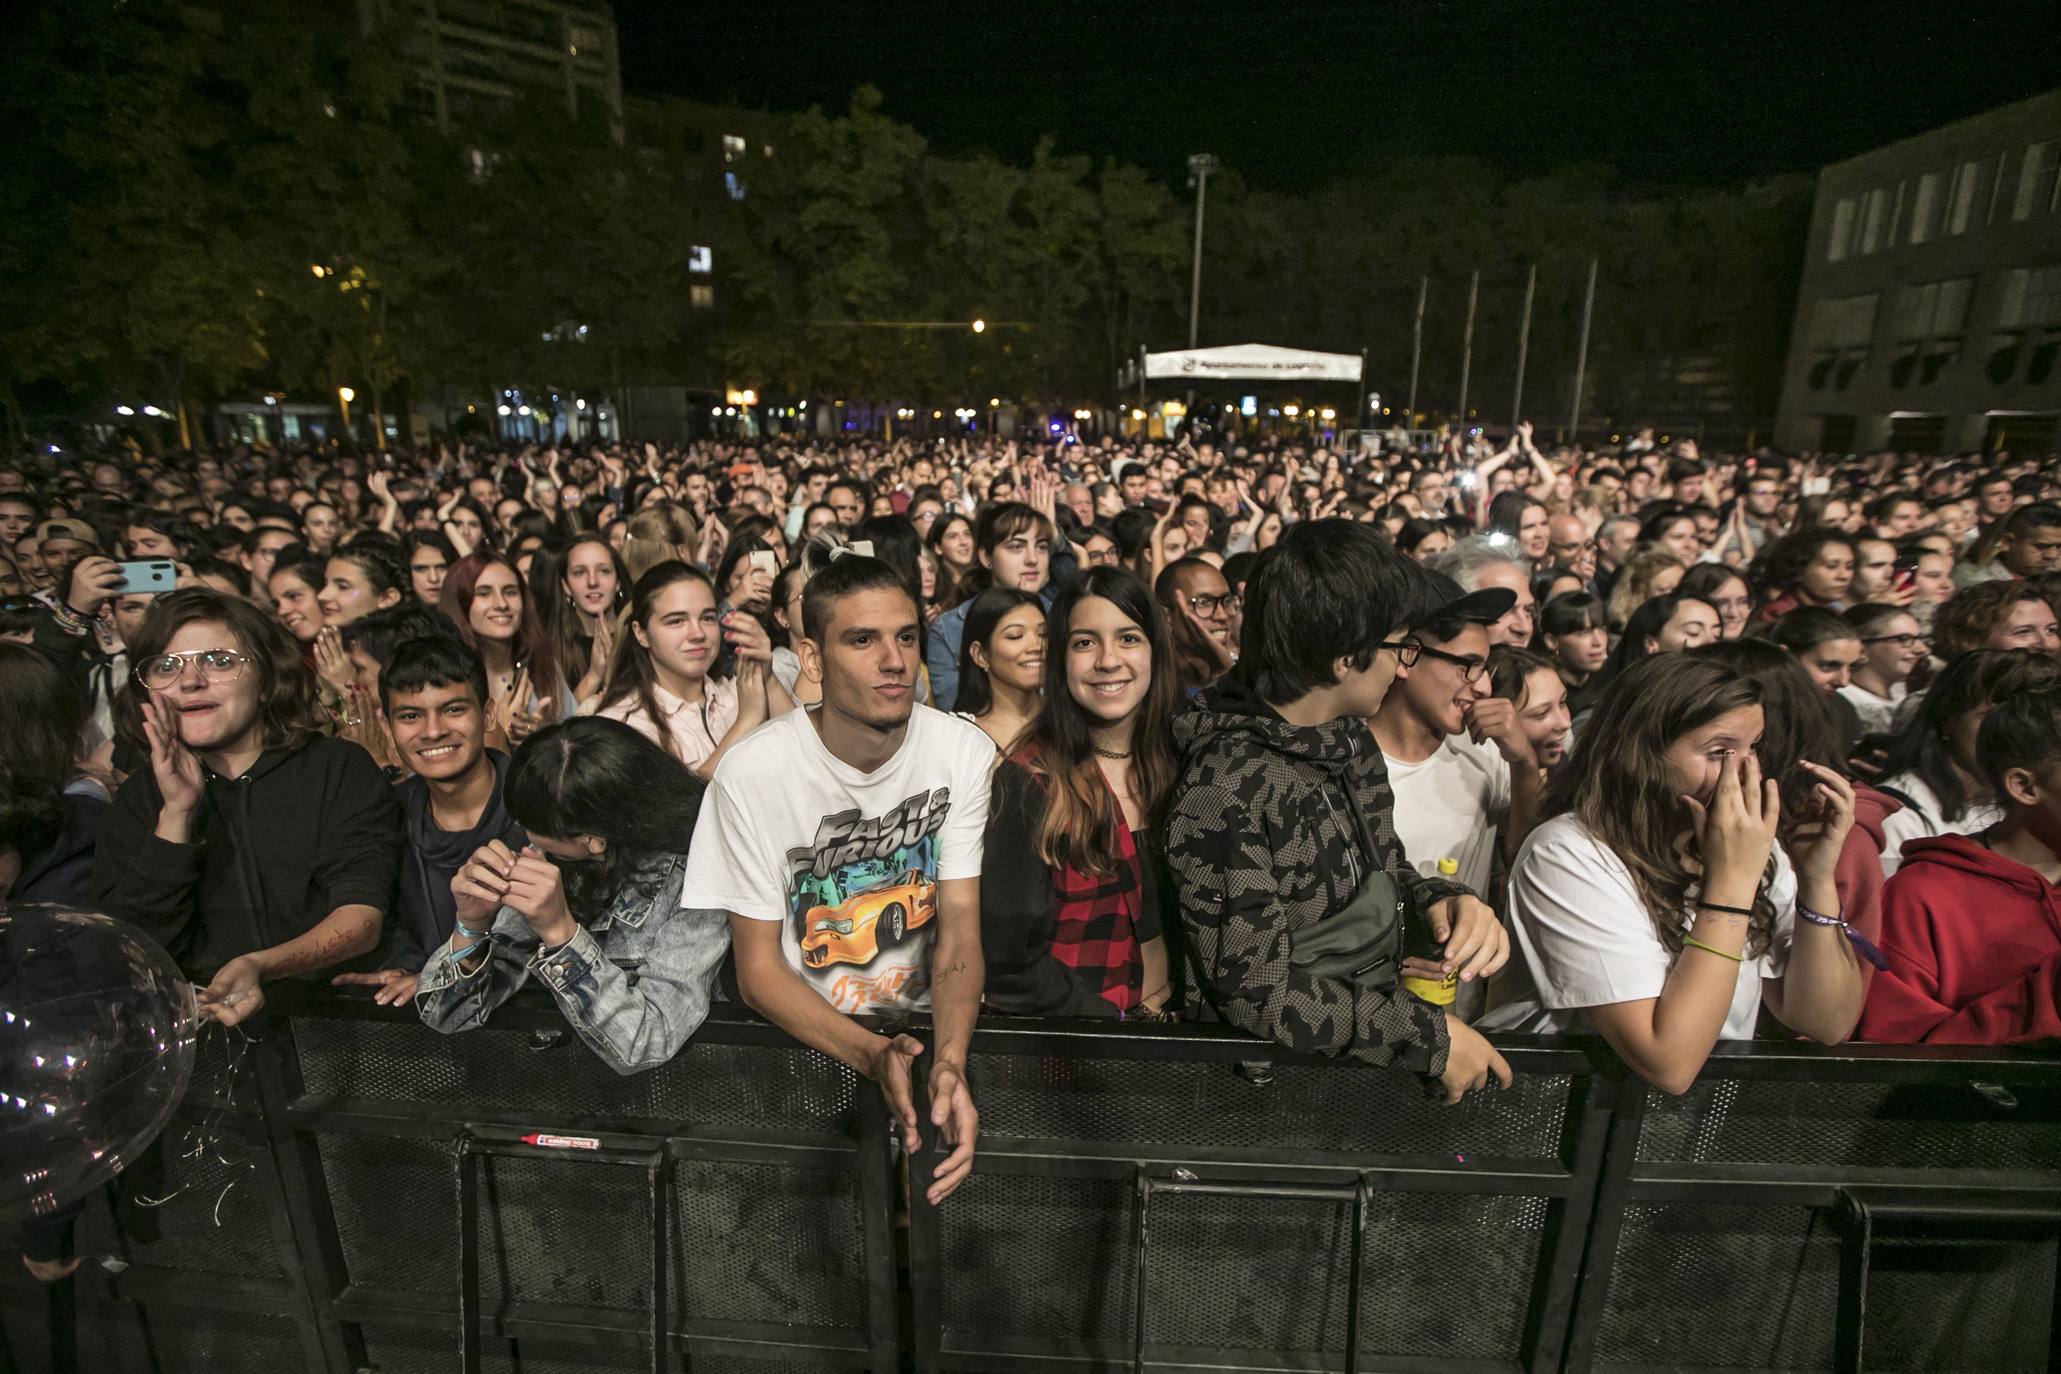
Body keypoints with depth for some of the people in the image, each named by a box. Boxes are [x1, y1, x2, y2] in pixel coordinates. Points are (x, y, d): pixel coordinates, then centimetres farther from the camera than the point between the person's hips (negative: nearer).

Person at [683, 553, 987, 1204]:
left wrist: (949, 1063, -29)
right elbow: (759, 970, -11)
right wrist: (875, 1056, -26)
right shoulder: (753, 770, -14)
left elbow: (960, 933, -10)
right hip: (801, 1032, -2)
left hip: (932, 1023, 2)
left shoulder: (965, 751, -9)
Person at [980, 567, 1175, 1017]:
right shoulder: (1029, 781, -12)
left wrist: (1158, 1009, -3)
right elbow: (1007, 958, -11)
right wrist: (1126, 1022, -12)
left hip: (1169, 1012, 4)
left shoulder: (1177, 760, 2)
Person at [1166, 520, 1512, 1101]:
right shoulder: (1226, 790, -24)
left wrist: (1442, 900, -9)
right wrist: (1428, 1033, -16)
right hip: (1293, 1064, -6)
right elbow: (1259, 993, -20)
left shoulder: (1351, 740, 1)